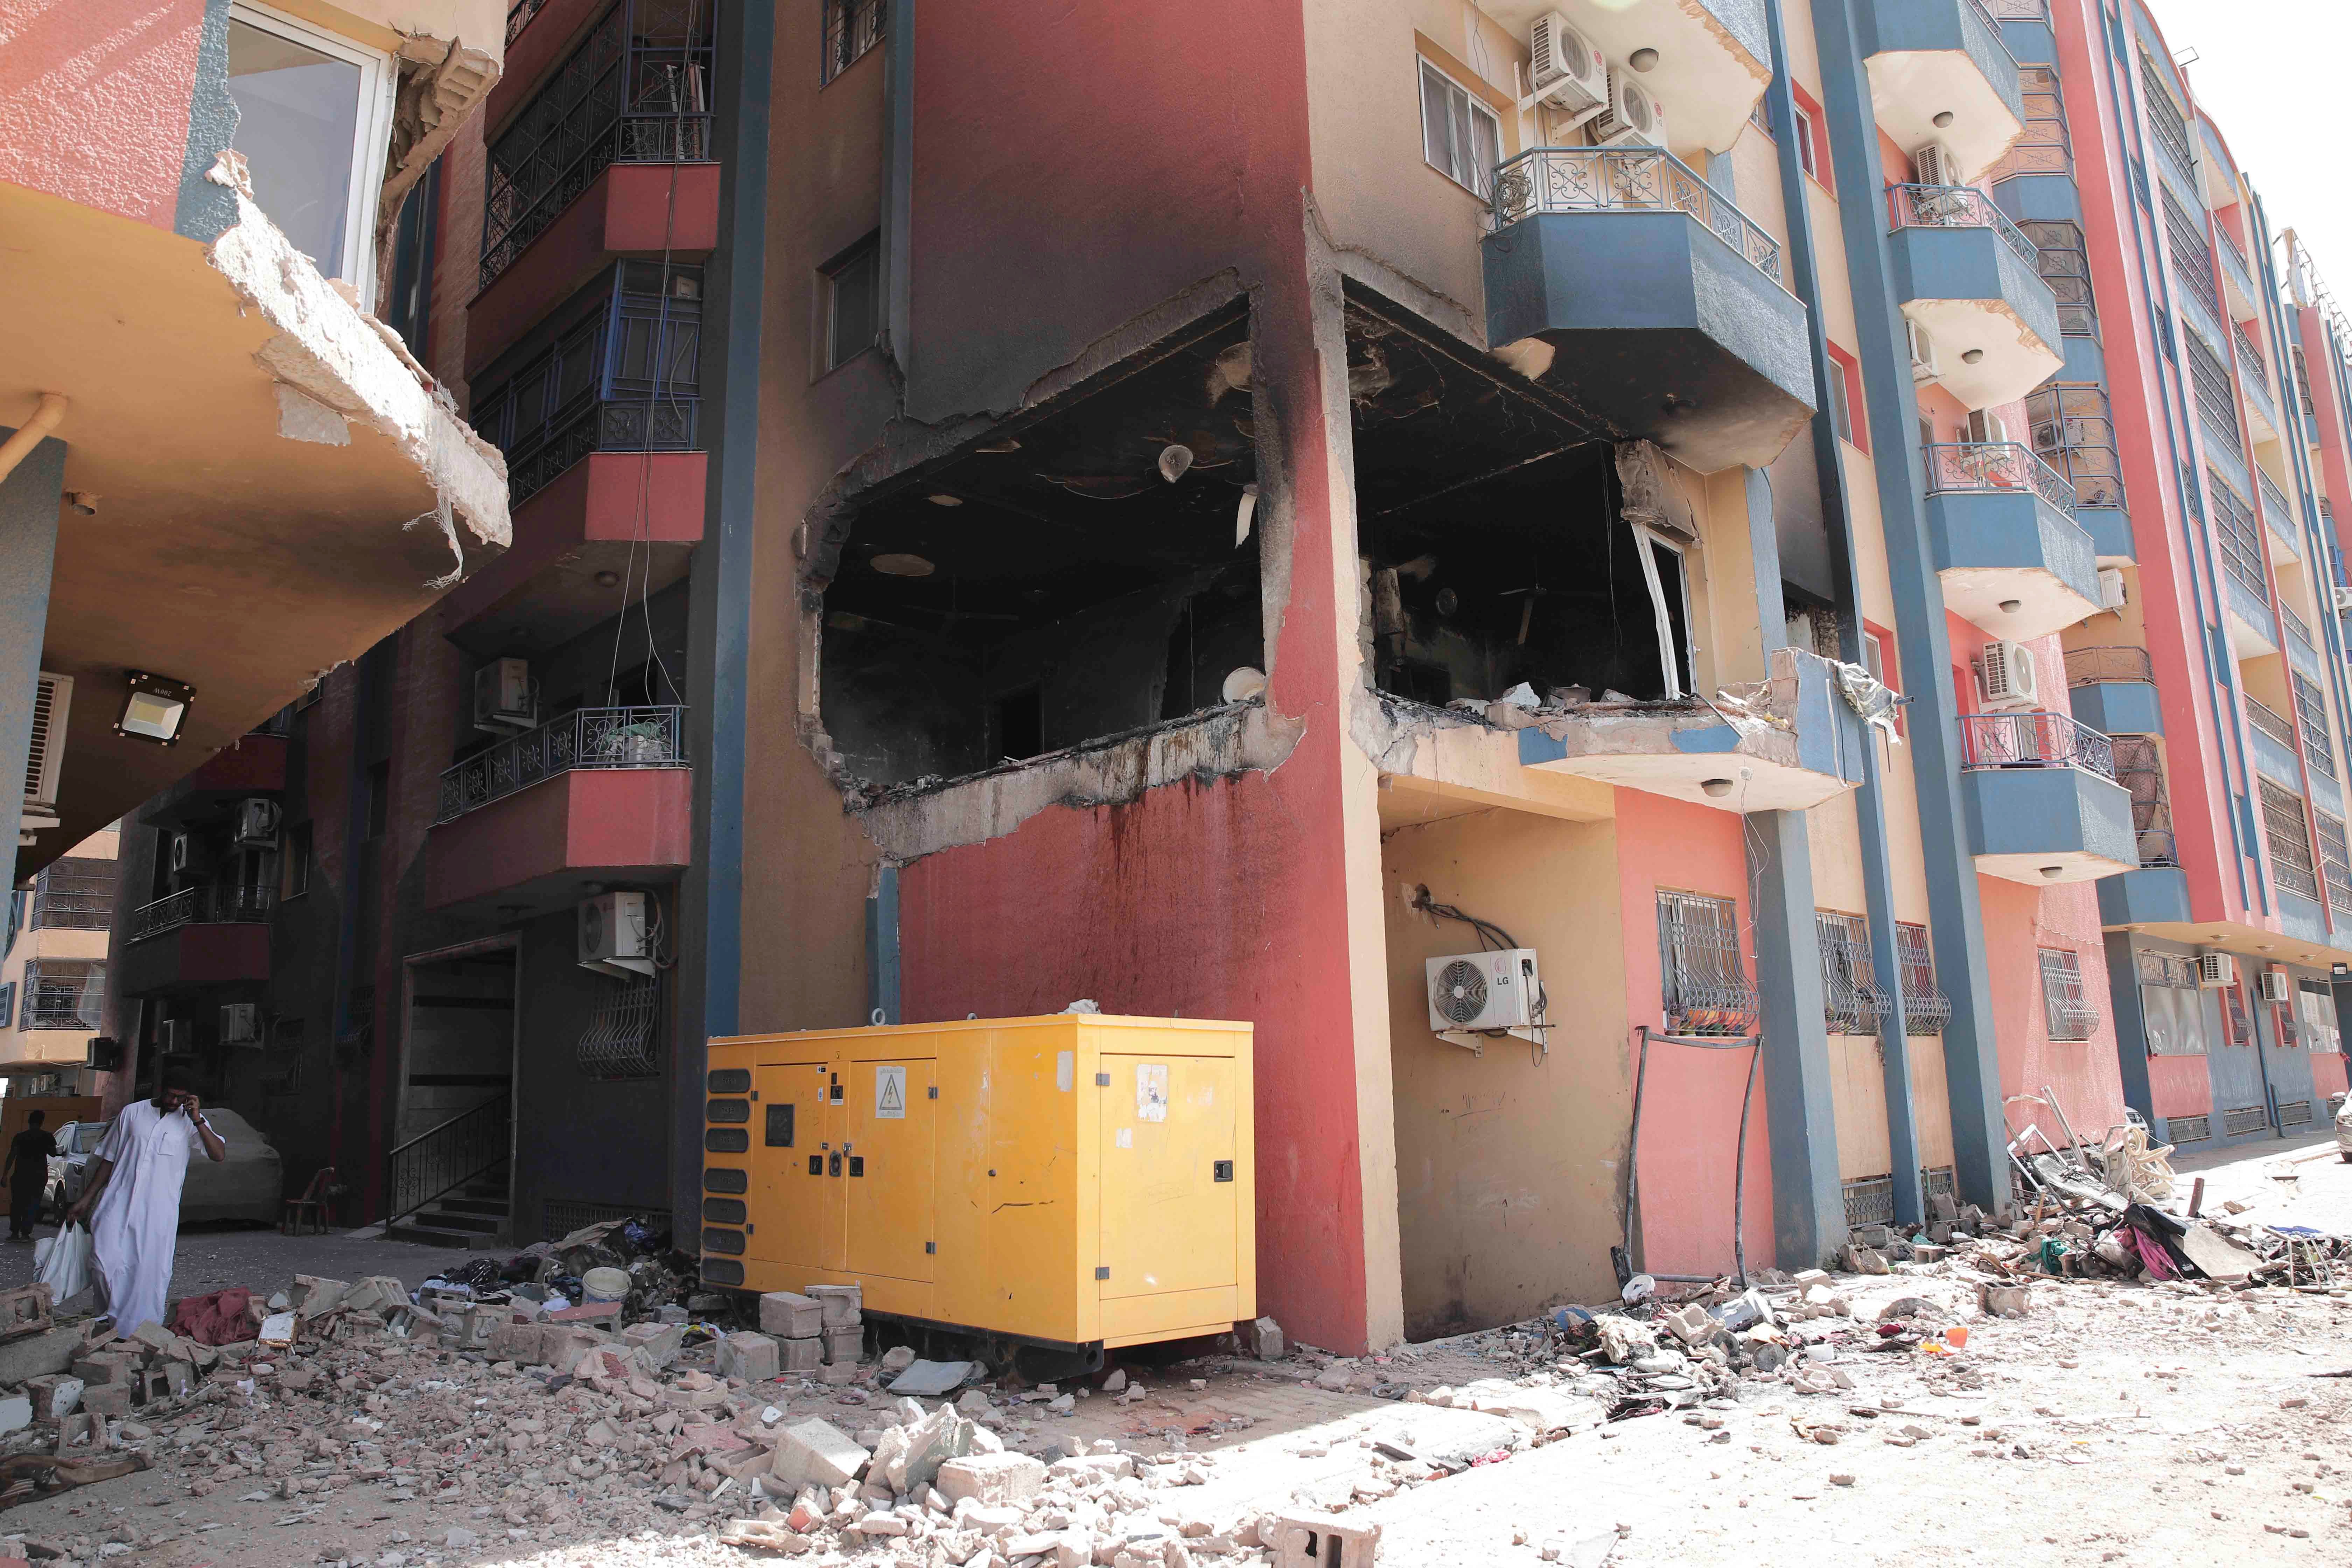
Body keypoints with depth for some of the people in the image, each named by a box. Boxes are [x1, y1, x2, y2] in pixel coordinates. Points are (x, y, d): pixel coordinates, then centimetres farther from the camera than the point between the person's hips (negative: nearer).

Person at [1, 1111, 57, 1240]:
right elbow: (53, 1153, 8)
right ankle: (25, 1234, -4)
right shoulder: (46, 1137, -1)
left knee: (17, 1204, 12)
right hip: (39, 1176, -1)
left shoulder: (20, 1137, 0)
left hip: (20, 1175, 1)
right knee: (32, 1205, 3)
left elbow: (11, 1156, -5)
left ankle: (15, 1233, 10)